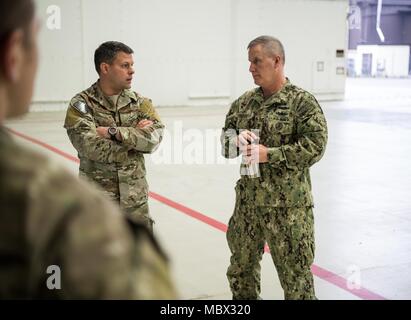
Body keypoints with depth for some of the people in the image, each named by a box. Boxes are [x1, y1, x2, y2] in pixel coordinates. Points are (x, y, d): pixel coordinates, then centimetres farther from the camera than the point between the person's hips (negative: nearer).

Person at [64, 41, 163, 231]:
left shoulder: (140, 102, 4)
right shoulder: (82, 104, -7)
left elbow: (154, 137, -12)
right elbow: (91, 147, -21)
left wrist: (114, 132, -21)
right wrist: (135, 135, -13)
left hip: (135, 200, 4)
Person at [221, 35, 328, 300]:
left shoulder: (303, 102, -10)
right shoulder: (244, 102, 8)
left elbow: (315, 147, -17)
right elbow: (225, 142, 13)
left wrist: (268, 154, -19)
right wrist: (237, 141, -10)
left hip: (287, 206, -6)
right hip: (247, 201, 6)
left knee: (295, 274, 4)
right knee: (241, 268, 18)